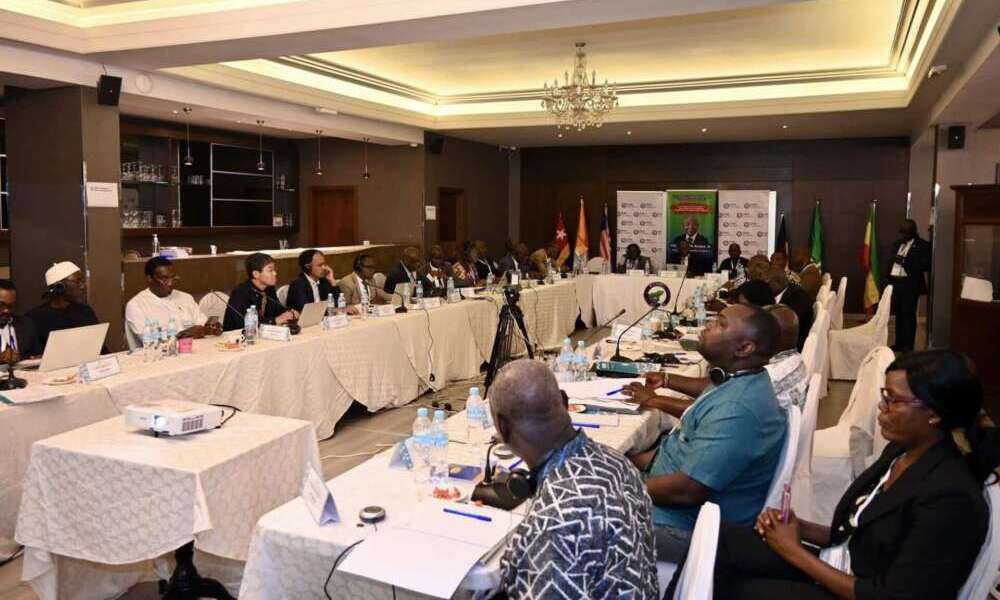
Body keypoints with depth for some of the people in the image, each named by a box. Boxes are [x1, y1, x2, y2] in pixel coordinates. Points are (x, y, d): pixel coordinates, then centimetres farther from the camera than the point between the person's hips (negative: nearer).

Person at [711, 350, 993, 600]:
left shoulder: (951, 499, -23)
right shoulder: (901, 450, 3)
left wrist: (795, 552, -16)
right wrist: (800, 528, -6)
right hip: (835, 569, 7)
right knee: (719, 539, -11)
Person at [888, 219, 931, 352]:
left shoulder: (923, 245, -6)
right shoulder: (897, 243, 15)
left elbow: (925, 265, -15)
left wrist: (905, 261, -21)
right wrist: (893, 259, 2)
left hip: (910, 284, -6)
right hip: (895, 282, 6)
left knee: (908, 314, -2)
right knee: (898, 313, 12)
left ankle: (908, 346, 4)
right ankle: (899, 343, 19)